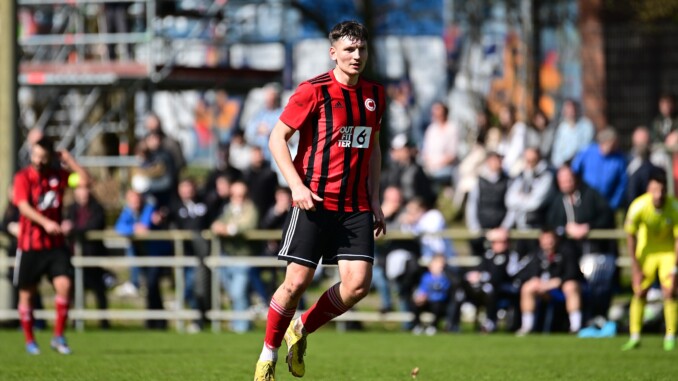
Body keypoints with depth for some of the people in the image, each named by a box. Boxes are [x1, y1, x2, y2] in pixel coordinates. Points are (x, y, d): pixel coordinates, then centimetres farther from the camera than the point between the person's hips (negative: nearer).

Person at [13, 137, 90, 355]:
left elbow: (85, 180, 0)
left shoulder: (58, 176, 6)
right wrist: (45, 222, -33)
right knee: (26, 294, 5)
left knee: (64, 285, -14)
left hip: (55, 244, 2)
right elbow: (24, 206, -18)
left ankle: (59, 337, -4)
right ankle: (30, 341, 20)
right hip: (29, 245, -2)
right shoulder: (23, 177, -6)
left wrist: (68, 159, -4)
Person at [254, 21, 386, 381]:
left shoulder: (375, 94, 10)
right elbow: (277, 137, -6)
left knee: (357, 284, -8)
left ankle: (301, 330, 16)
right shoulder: (313, 91, -8)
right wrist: (297, 185, -17)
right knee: (297, 281, -9)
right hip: (314, 201, -5)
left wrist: (374, 200, 16)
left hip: (356, 206, 5)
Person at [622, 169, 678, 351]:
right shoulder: (638, 206, -24)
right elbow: (630, 235, -13)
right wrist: (635, 266, -12)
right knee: (639, 293, -4)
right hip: (646, 251, 1)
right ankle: (634, 337, 4)